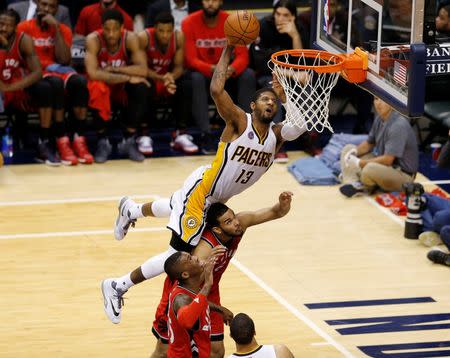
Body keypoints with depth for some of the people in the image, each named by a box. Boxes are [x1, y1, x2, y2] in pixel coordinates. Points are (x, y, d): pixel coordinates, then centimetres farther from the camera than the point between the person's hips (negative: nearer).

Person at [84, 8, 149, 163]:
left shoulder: (131, 39, -17)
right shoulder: (93, 39, -22)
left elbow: (142, 70, -26)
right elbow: (92, 73, -35)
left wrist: (114, 69, -29)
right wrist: (127, 77, -35)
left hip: (122, 88, 2)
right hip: (102, 87, -2)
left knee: (141, 87, -29)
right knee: (98, 87, -36)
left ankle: (128, 141, -14)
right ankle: (102, 141, -18)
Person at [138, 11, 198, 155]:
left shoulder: (179, 37, -15)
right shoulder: (144, 38, -24)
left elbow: (179, 66, -10)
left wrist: (171, 77, -35)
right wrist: (161, 78, -40)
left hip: (168, 78, 3)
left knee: (183, 87, -27)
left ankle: (181, 135, -19)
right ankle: (144, 136, -27)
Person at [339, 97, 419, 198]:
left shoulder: (398, 125, -24)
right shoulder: (379, 118, 2)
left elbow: (387, 160, -28)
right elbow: (369, 143, 18)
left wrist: (360, 163, -21)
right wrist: (354, 151, -3)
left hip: (403, 174, -9)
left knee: (370, 169, -39)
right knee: (348, 149, 7)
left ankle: (363, 186, -6)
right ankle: (352, 183, -14)